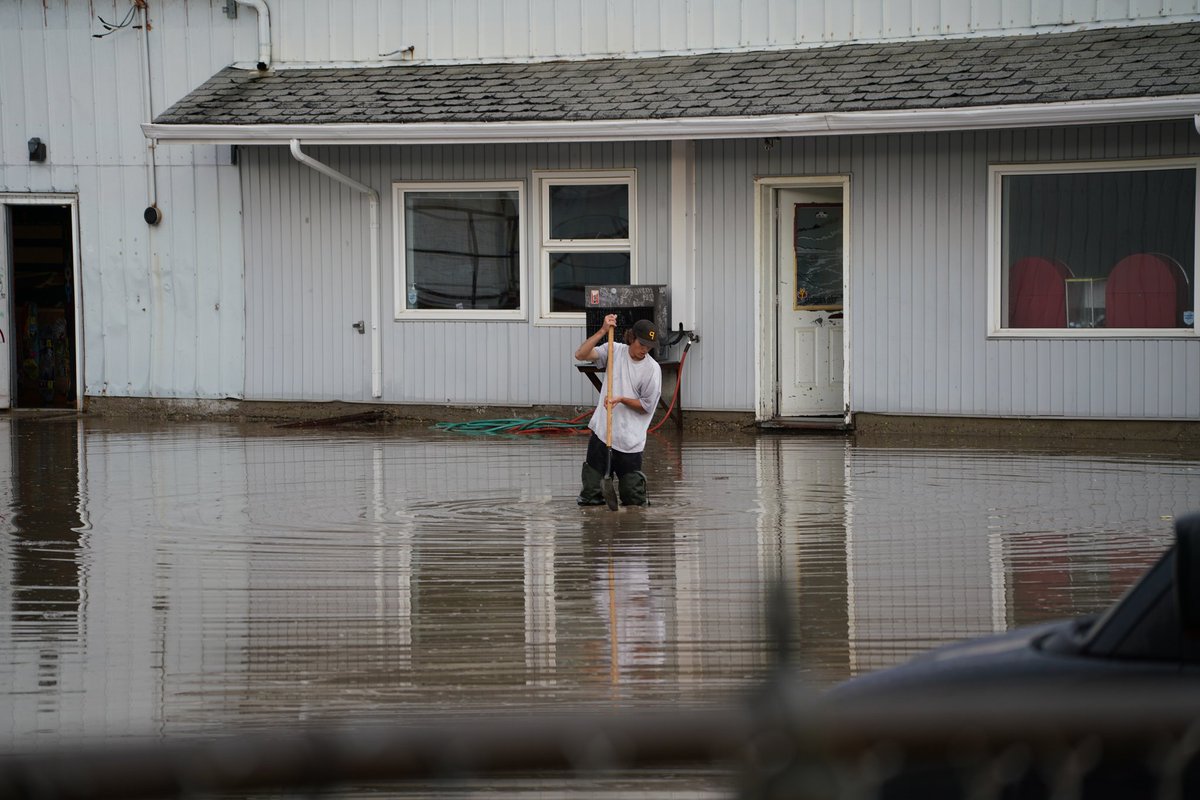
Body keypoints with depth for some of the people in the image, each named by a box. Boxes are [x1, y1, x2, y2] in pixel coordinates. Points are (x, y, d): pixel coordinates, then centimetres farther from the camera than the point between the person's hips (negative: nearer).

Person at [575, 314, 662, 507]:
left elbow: (646, 407, -3)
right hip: (602, 431, 1)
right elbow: (580, 355, -12)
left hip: (629, 440, -1)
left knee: (634, 498, 3)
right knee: (589, 498, 3)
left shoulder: (652, 369, -6)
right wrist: (602, 331, -20)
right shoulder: (614, 351, 0)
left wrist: (621, 399, -17)